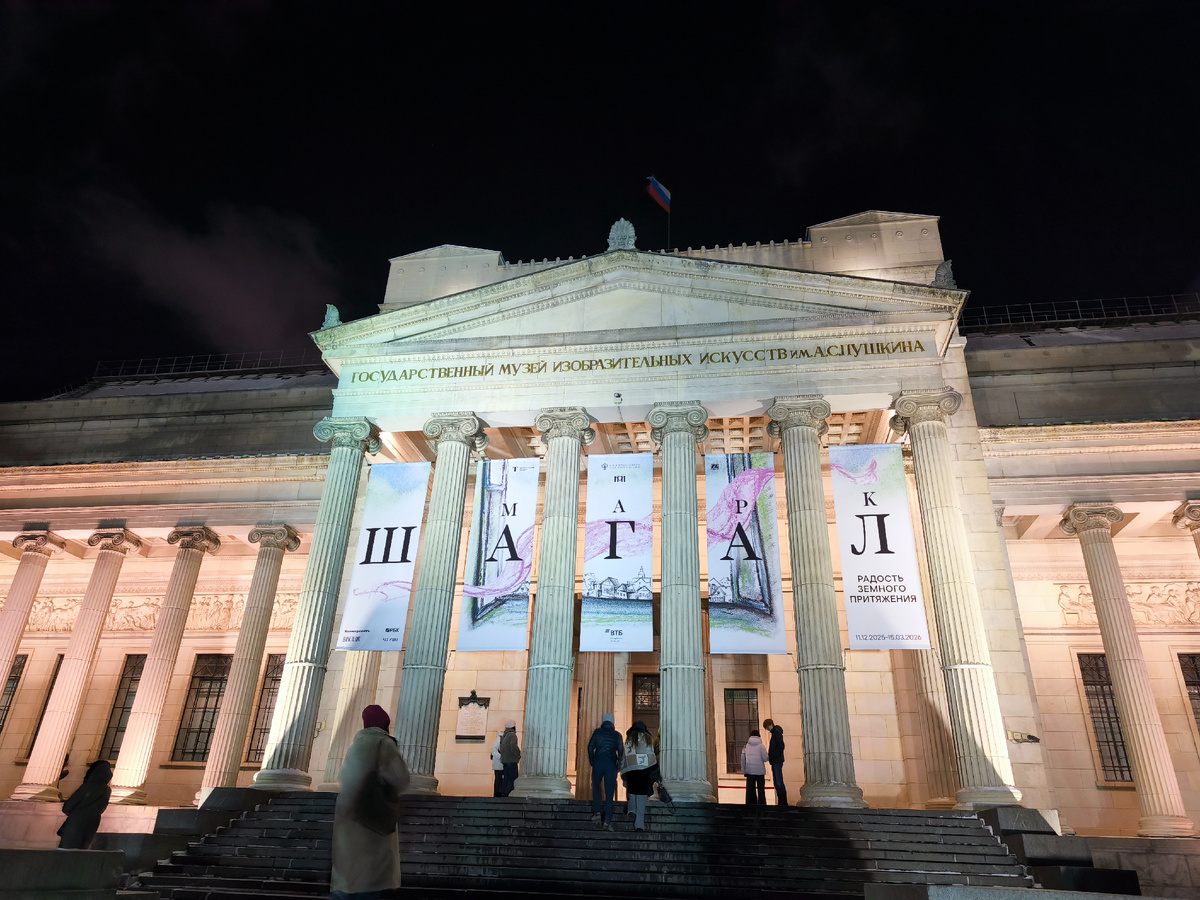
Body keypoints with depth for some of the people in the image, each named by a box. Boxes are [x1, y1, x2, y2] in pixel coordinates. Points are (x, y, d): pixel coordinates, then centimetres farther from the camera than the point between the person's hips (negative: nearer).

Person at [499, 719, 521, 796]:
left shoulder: (504, 735, 14)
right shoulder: (512, 734, -12)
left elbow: (501, 747, 14)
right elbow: (513, 747, -21)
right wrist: (519, 755, -9)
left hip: (504, 760, 8)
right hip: (511, 760, -8)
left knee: (506, 778, 13)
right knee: (513, 778, -4)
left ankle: (503, 793, 12)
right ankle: (506, 793, -10)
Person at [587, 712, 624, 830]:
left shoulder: (597, 732, 6)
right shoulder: (617, 735, 8)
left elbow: (590, 747, 0)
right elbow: (621, 750, 2)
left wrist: (591, 762, 9)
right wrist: (618, 765, 9)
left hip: (598, 762, 0)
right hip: (611, 764, 0)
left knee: (596, 787, 19)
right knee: (609, 793, 1)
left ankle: (596, 812, 4)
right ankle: (607, 821, -7)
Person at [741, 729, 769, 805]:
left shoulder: (746, 746, 2)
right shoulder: (761, 746, -5)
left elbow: (743, 759, 3)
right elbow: (765, 758, -10)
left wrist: (744, 771, 9)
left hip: (749, 771, 2)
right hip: (760, 771, -2)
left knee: (750, 788, 8)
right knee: (761, 788, 9)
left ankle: (750, 804, 9)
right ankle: (761, 803, 8)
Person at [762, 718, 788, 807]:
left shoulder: (777, 732, -10)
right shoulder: (774, 733, 19)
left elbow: (781, 746, -19)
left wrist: (773, 755, -17)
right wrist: (769, 754, 10)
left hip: (777, 761, -10)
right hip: (774, 761, 10)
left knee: (779, 782, -9)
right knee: (776, 783, 10)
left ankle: (783, 803, -6)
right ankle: (781, 803, 13)